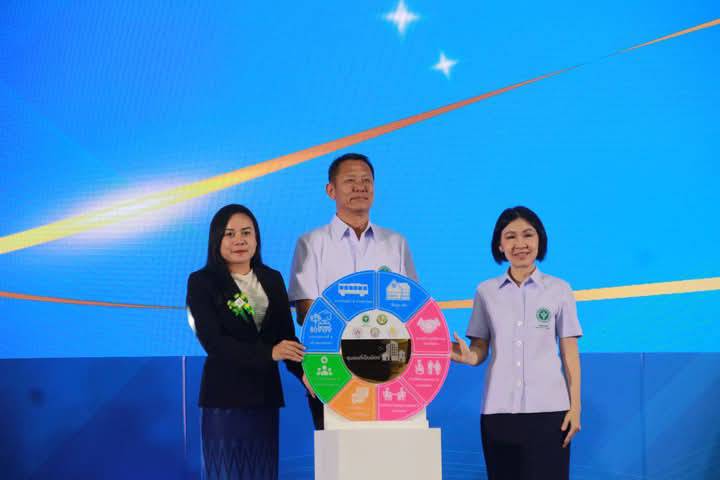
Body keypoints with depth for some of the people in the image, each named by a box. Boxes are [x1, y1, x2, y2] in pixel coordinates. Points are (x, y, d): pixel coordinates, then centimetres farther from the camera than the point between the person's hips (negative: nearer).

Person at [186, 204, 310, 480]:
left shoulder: (272, 279, 9)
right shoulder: (202, 282, -4)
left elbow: (287, 335, 4)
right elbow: (212, 341, -15)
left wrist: (304, 373, -15)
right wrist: (268, 353, -26)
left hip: (266, 392, 4)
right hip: (224, 395, -4)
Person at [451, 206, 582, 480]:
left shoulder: (559, 290, 3)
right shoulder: (486, 292, 7)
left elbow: (570, 354, 5)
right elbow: (480, 350, 8)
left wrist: (575, 407, 0)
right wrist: (466, 356, -14)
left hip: (548, 410, -1)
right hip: (499, 410, 1)